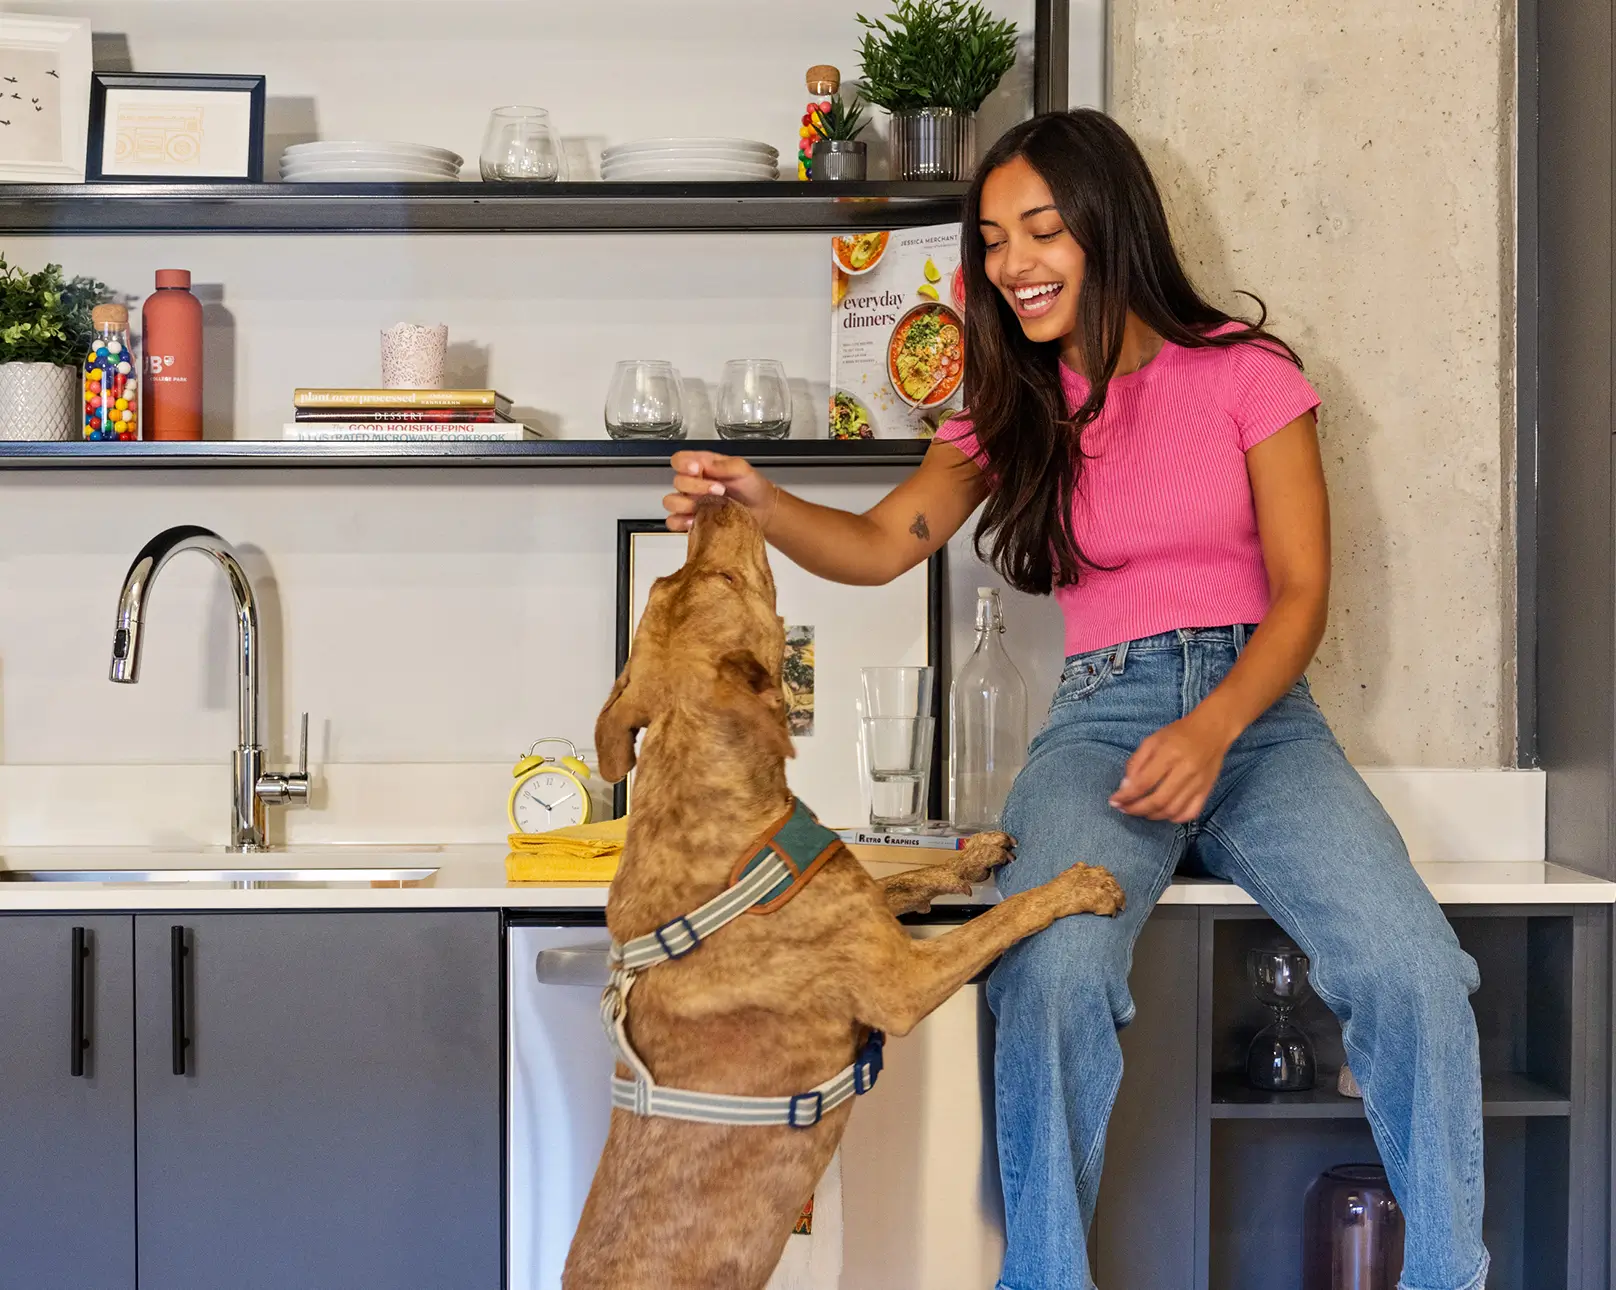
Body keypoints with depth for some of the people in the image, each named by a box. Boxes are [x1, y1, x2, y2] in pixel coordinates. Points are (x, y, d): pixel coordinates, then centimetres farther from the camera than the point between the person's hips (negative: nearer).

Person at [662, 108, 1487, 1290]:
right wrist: (758, 503, -16)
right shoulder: (1015, 410, 14)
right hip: (1103, 720, 1)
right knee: (1054, 976, -32)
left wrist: (1211, 731, -17)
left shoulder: (1245, 373, 5)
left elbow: (1302, 591, 0)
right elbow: (881, 545, 4)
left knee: (1414, 972, -27)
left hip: (1258, 711, -1)